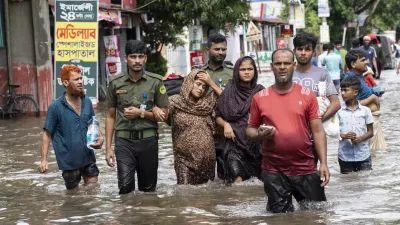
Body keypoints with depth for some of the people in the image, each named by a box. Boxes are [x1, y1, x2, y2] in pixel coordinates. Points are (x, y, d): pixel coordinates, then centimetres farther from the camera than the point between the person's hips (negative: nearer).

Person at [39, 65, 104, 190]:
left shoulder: (87, 102, 3)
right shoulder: (56, 107, -11)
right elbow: (47, 134, -7)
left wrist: (100, 137, -5)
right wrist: (44, 160, -13)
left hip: (88, 157, 4)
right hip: (69, 160, -4)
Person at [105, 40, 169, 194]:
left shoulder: (156, 82, 1)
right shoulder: (115, 83, 2)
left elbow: (163, 115, 5)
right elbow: (110, 117, 8)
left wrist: (141, 113, -11)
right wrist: (108, 148, 3)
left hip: (148, 140, 1)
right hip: (124, 140, -1)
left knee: (148, 189, 8)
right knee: (125, 187, -13)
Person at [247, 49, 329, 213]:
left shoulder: (307, 95, 2)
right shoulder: (259, 98, 4)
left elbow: (317, 131, 1)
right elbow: (250, 130, 11)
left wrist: (323, 163, -7)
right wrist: (259, 135, -13)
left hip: (306, 170, 0)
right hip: (274, 173, 0)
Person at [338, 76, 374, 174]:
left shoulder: (365, 110, 1)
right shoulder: (339, 111, 0)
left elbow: (370, 132, 5)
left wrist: (360, 138, -14)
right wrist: (343, 136, -18)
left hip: (363, 155, 0)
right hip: (345, 156, 0)